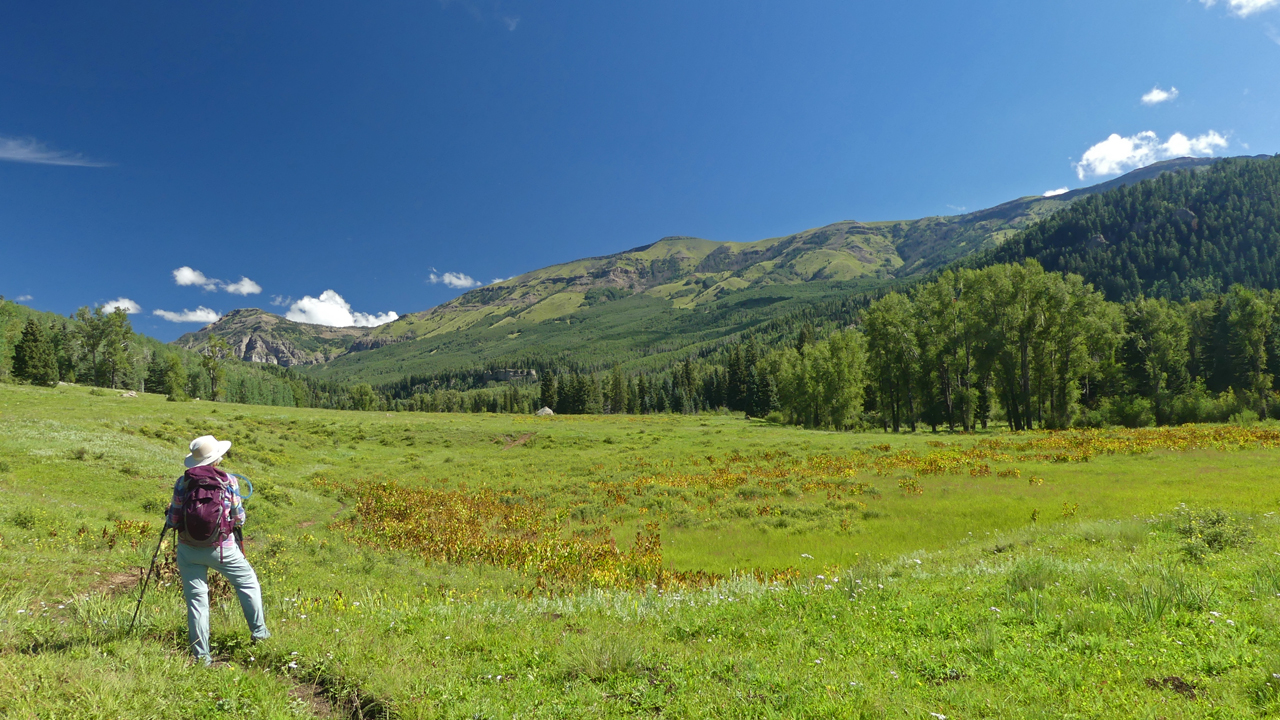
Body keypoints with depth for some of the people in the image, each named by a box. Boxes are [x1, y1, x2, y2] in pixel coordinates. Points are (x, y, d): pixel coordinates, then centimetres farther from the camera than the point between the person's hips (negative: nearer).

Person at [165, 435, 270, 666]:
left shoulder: (183, 482, -5)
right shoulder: (229, 482, -8)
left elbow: (173, 520, -3)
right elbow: (239, 519, -3)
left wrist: (169, 515, 19)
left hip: (188, 549, 2)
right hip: (221, 548, -2)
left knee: (196, 599, 9)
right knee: (248, 583, 19)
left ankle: (201, 655, 13)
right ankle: (259, 632, 23)